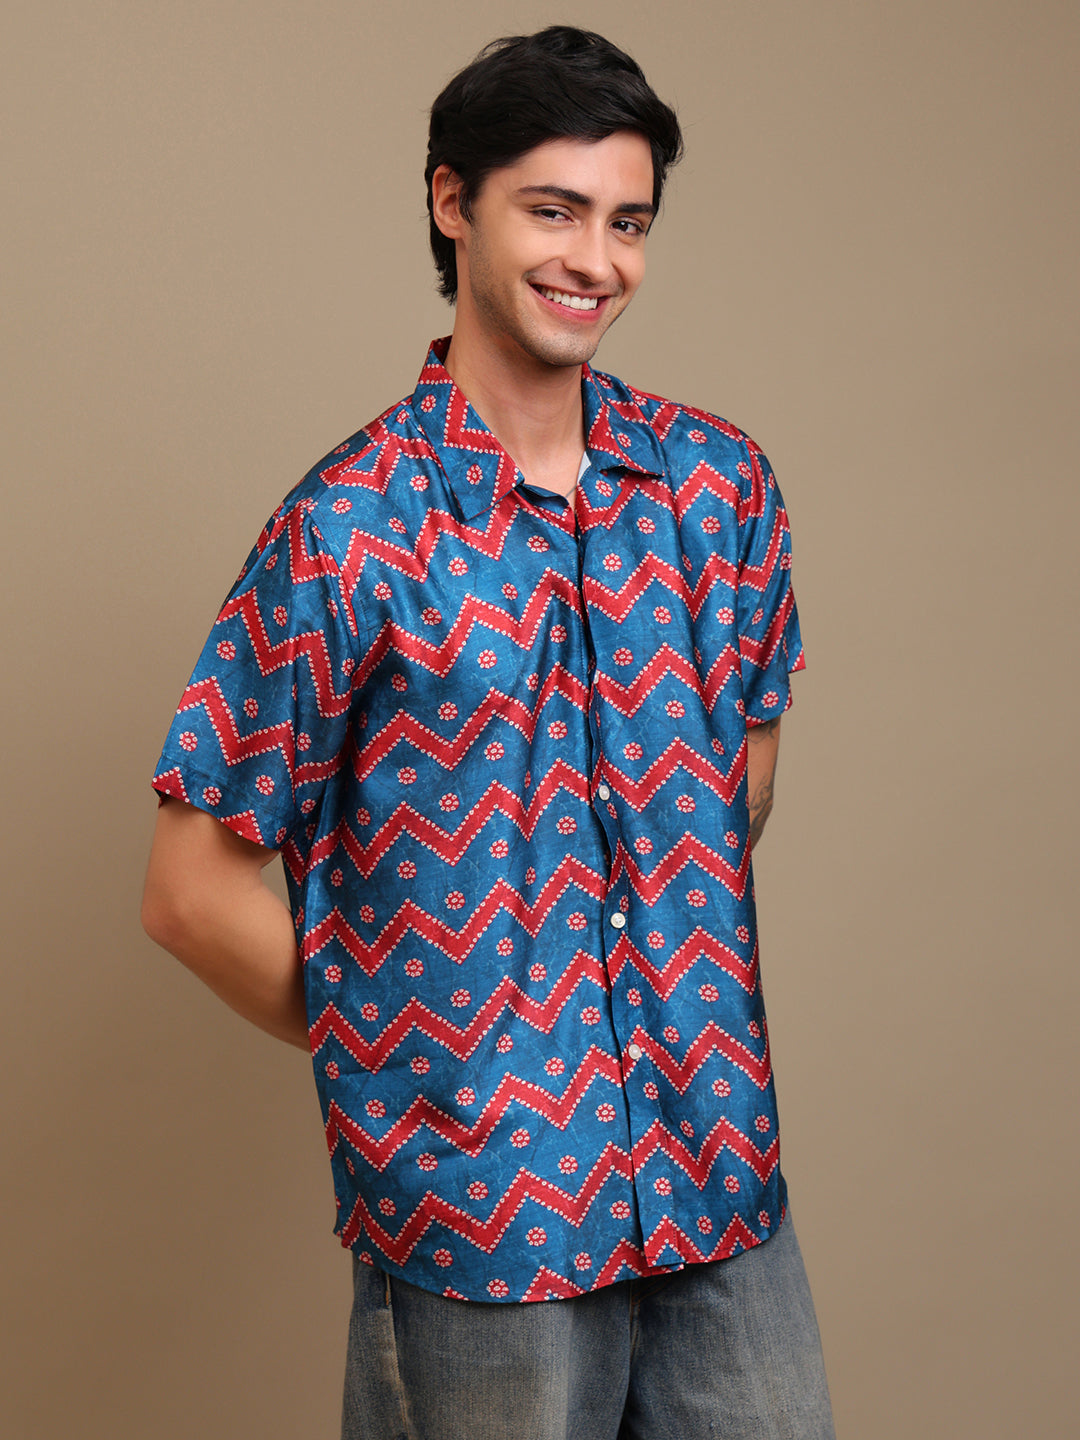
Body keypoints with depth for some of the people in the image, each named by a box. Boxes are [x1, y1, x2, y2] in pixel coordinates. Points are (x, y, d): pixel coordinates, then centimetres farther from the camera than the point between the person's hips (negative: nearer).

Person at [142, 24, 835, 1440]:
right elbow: (196, 891, -8)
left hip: (727, 1185, 4)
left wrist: (685, 972, 10)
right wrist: (403, 1057, -3)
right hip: (479, 1214, -4)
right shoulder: (349, 530, -11)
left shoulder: (722, 484, 2)